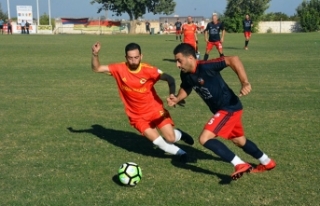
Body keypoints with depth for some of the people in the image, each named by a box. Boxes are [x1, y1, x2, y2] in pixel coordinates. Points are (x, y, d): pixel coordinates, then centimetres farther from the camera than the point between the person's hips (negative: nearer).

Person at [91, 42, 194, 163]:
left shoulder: (148, 70, -18)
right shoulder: (120, 69, -14)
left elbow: (170, 79, -10)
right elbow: (96, 69, -11)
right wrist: (95, 54, -28)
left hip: (155, 109, -1)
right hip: (137, 116, 1)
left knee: (171, 138, -7)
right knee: (159, 142, -7)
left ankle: (179, 134, 31)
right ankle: (181, 153, 22)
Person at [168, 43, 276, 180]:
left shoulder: (205, 66, -27)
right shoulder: (185, 75, -4)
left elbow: (233, 60, -29)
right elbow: (186, 89, 16)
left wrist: (245, 83, -38)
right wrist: (176, 99, -5)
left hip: (229, 107, -9)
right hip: (221, 109, 9)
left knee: (205, 138, -17)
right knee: (239, 141, 25)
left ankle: (240, 164, -8)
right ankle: (267, 163, 46)